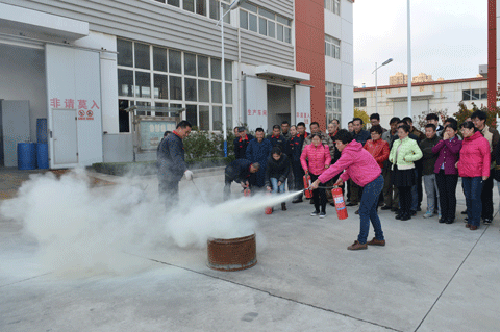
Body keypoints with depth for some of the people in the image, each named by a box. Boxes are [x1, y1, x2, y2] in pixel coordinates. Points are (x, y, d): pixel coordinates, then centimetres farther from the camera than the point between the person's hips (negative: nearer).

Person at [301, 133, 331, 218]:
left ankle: (323, 211, 4)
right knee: (314, 191, 12)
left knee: (321, 191, -8)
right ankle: (317, 209, 26)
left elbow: (328, 157, 0)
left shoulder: (325, 148, -7)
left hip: (322, 172, -3)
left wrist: (327, 163, -20)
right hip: (312, 173, 3)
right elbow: (302, 158, 5)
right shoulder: (307, 148, -3)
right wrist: (305, 168, -4)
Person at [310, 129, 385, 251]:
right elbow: (350, 168, 20)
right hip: (376, 181, 11)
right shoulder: (353, 149, 13)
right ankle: (379, 238, 27)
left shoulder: (349, 153, -19)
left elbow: (336, 167, -21)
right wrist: (342, 178, 5)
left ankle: (362, 242, 2)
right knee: (371, 211, 17)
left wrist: (318, 181, -19)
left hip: (372, 183, -11)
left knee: (364, 211, -5)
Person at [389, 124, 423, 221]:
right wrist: (392, 158, 8)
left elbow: (419, 154, -9)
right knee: (400, 190, 10)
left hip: (407, 169, -6)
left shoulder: (412, 142, -4)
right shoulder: (396, 142, 15)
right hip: (397, 168, 6)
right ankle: (401, 211, 18)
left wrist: (407, 158, -14)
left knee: (407, 191, -2)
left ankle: (407, 213, 4)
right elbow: (392, 152, 28)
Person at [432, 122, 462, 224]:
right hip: (439, 170, 4)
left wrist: (447, 140, -9)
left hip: (451, 171, -4)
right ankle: (444, 215, 15)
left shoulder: (458, 142, 2)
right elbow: (434, 150, -3)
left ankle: (451, 216, 9)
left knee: (450, 194, 0)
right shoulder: (442, 140, 15)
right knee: (442, 193, 8)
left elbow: (454, 151, -19)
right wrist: (444, 140, -4)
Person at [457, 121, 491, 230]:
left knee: (475, 198, -5)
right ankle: (470, 220, 19)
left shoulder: (481, 140, -6)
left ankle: (475, 222, 3)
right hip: (465, 174, 7)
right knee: (468, 197, 10)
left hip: (477, 174, -7)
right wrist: (459, 162, 9)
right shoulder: (464, 141, 15)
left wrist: (485, 173, -14)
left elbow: (486, 157, -9)